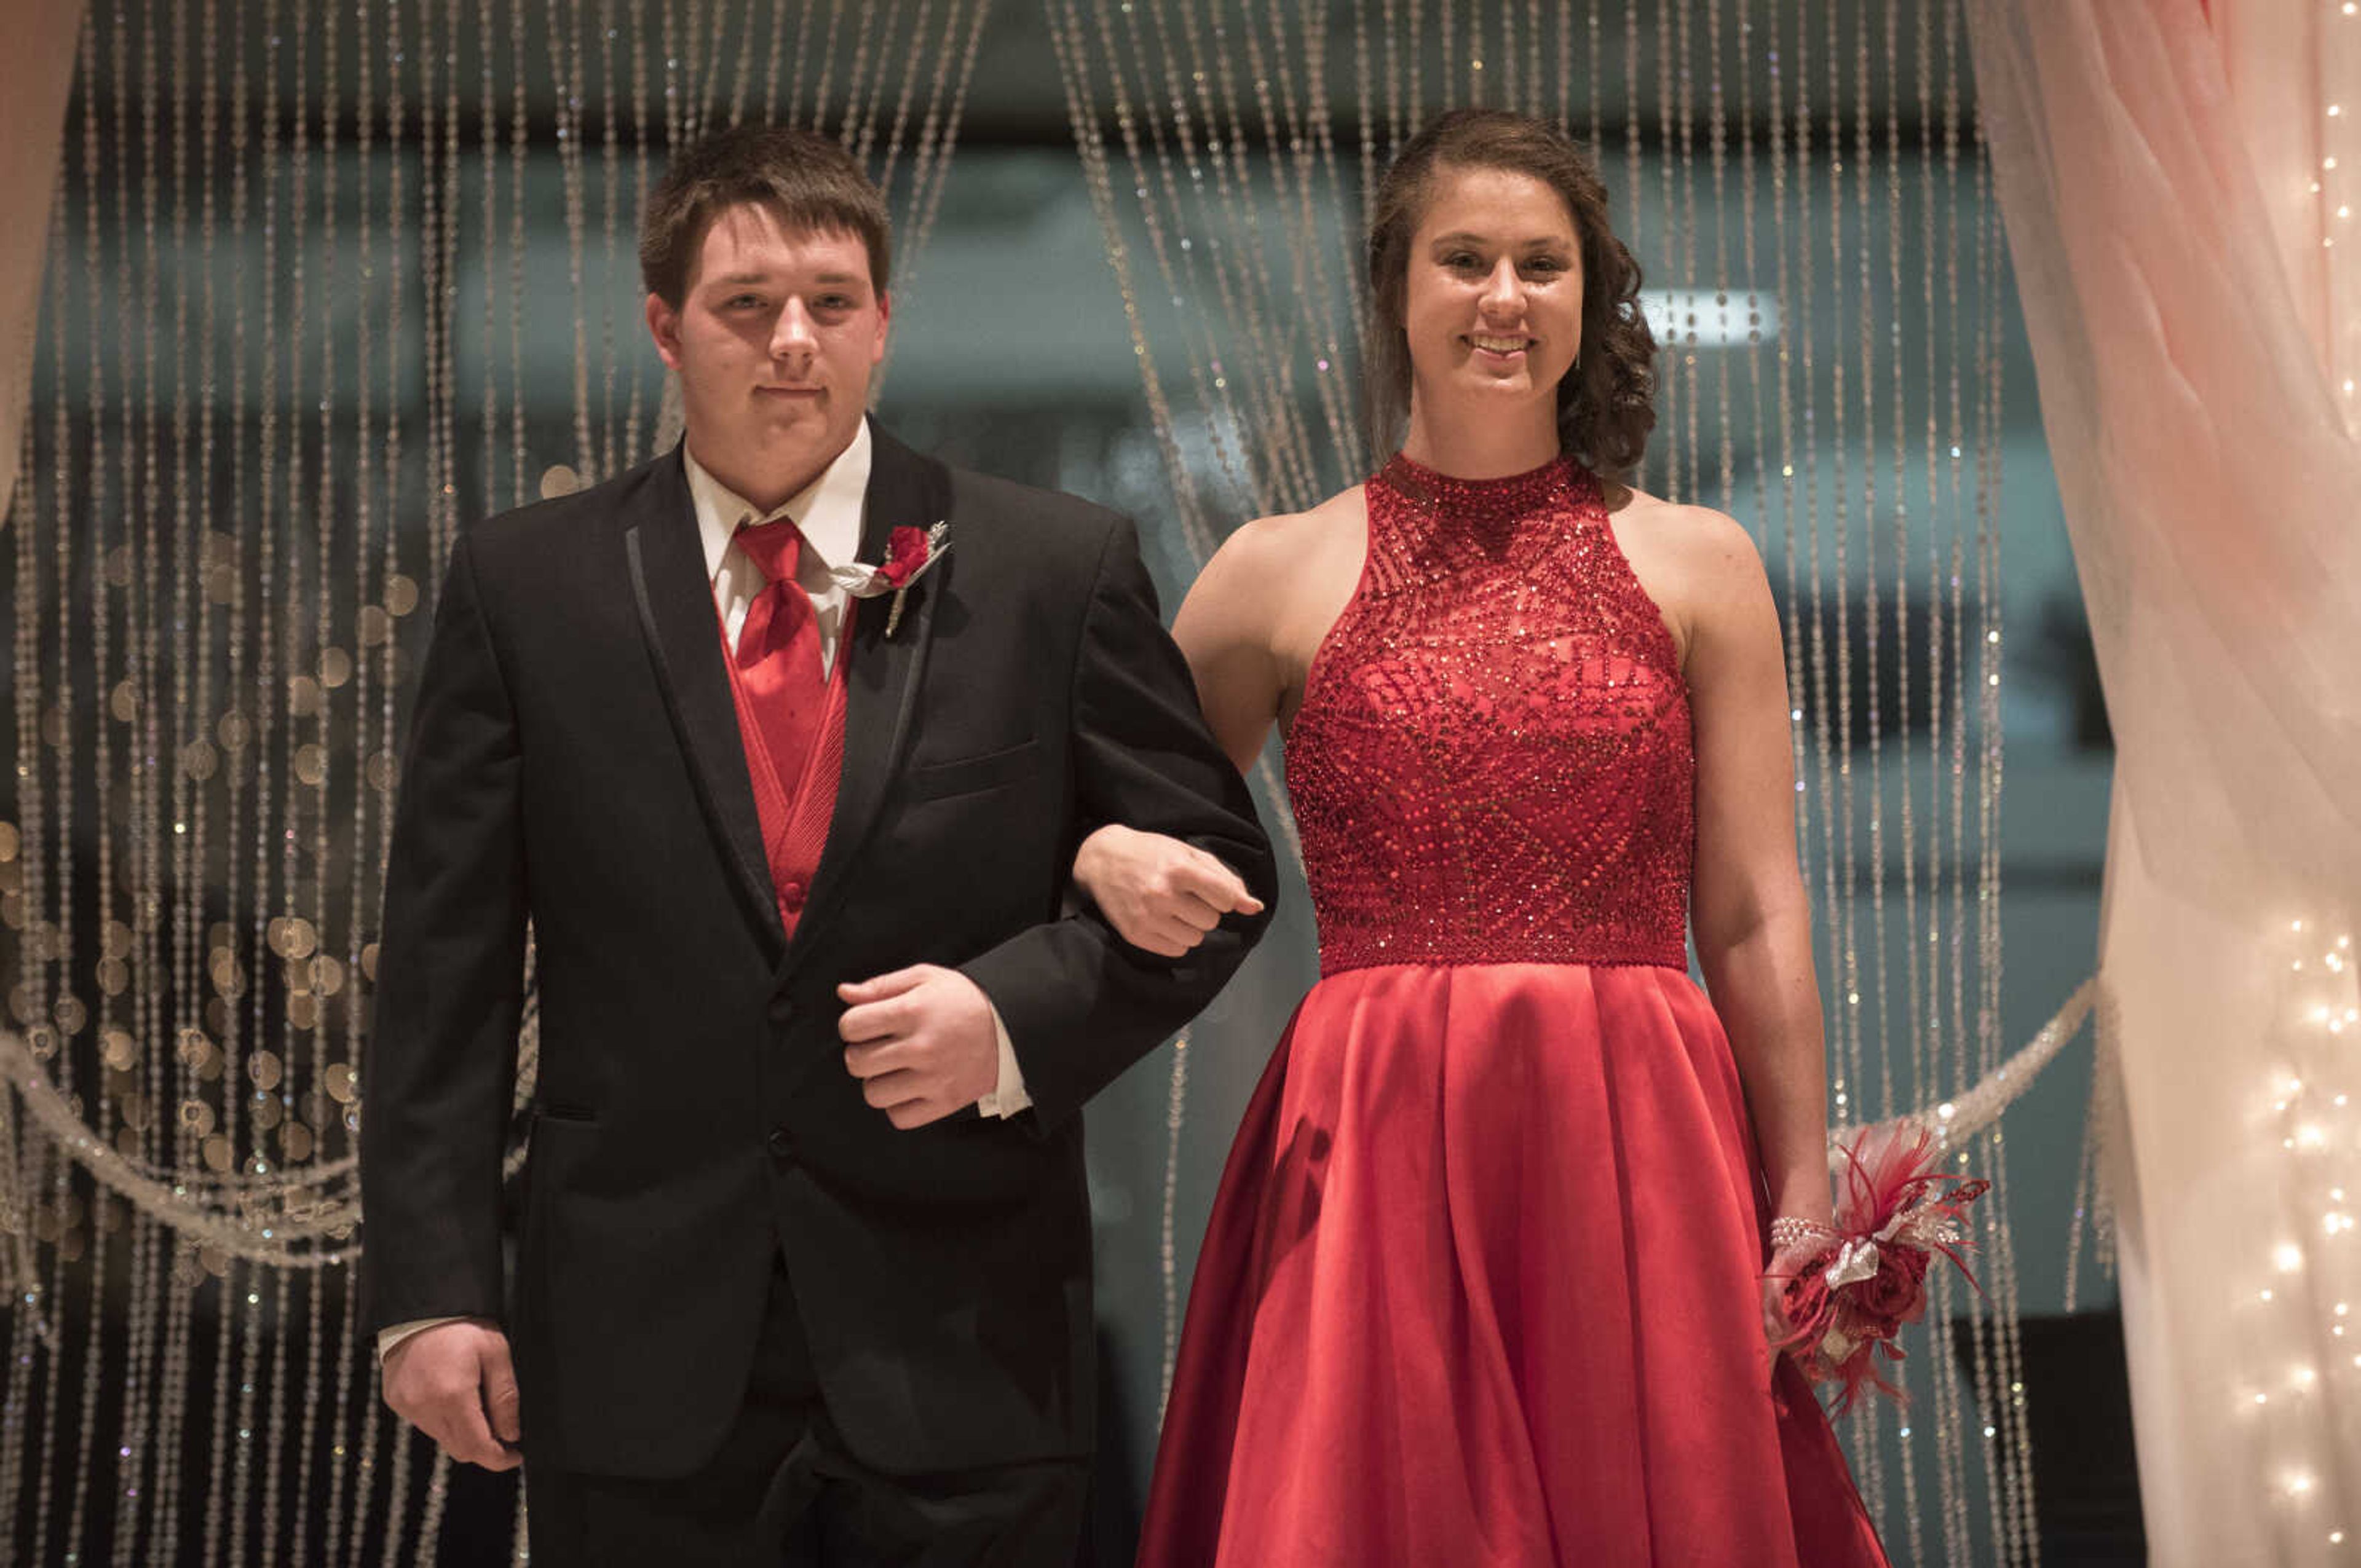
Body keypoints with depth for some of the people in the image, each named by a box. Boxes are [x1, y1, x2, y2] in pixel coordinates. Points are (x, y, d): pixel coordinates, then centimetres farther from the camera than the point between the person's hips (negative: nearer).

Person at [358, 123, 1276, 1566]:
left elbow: (1209, 865, 7)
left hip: (964, 1362, 0)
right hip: (639, 1365, 1)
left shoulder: (1060, 569, 4)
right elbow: (448, 970, 4)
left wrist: (1017, 1014, -11)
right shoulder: (527, 583, 6)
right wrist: (433, 1289, -2)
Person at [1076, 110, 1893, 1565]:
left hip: (1641, 1155, 0)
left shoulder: (1697, 564, 8)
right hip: (1372, 1159, 0)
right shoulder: (1282, 571, 7)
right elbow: (1122, 825, 15)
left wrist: (1806, 1211, 1)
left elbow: (1756, 925, 5)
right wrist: (1112, 859, -9)